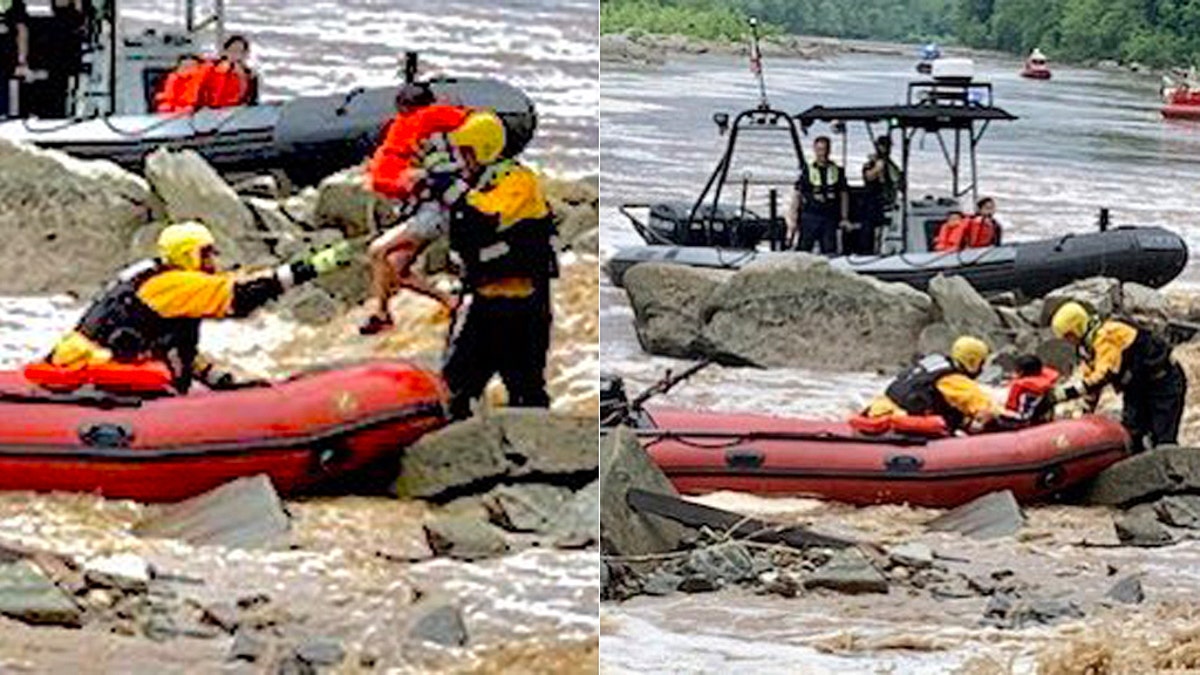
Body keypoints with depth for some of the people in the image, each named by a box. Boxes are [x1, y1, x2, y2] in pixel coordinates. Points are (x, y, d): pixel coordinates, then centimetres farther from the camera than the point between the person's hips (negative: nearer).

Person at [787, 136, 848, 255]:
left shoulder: (837, 172, 10)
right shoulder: (807, 171, 2)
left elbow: (844, 195, 14)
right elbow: (797, 195, 2)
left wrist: (844, 218, 8)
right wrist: (793, 219, -4)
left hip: (830, 219, 2)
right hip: (810, 217, -2)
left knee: (830, 251, -1)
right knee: (804, 249, -7)